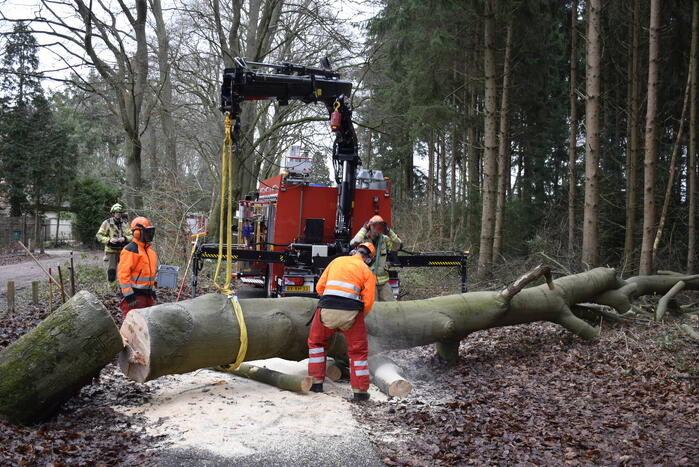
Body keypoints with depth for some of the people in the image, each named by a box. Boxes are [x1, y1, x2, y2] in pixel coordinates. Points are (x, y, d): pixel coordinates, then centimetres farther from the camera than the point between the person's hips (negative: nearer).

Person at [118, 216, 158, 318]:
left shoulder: (149, 249, 15)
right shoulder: (130, 250, -14)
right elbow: (123, 274, -19)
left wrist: (153, 290, 22)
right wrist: (129, 295, -22)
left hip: (148, 294, 9)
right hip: (135, 295, -9)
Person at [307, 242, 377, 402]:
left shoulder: (336, 261, 18)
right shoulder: (367, 272, 11)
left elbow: (320, 287, 16)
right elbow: (368, 302, 3)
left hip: (326, 309, 2)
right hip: (351, 311, -1)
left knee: (316, 342, 25)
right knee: (358, 350, 16)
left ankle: (316, 382, 23)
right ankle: (360, 391, 15)